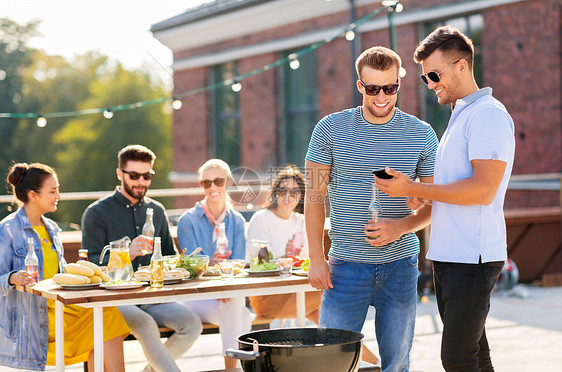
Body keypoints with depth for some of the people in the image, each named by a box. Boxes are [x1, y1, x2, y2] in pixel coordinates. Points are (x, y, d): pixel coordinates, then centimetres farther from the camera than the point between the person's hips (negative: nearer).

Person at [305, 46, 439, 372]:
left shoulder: (422, 135, 1)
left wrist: (400, 227, -13)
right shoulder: (330, 130, -1)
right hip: (347, 263, -1)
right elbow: (315, 196, 2)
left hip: (400, 263, 1)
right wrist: (316, 258, -3)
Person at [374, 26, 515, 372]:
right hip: (448, 254, 9)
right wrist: (421, 196, 7)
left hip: (473, 258, -9)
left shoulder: (488, 114, -10)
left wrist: (413, 189, -16)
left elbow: (483, 189, -21)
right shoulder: (460, 116, 20)